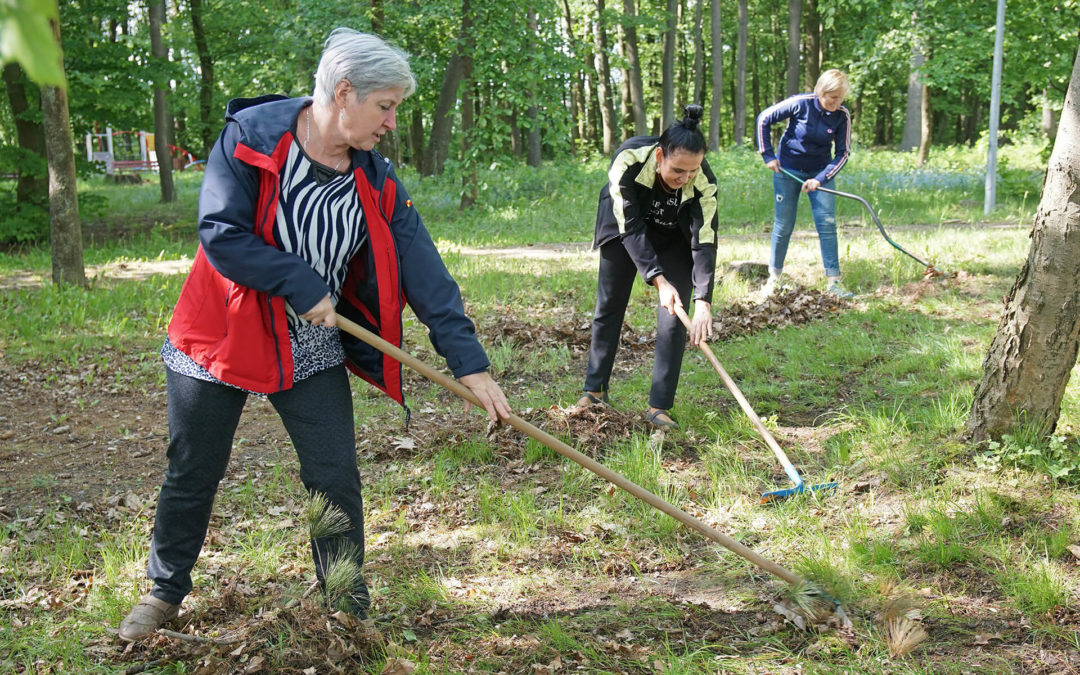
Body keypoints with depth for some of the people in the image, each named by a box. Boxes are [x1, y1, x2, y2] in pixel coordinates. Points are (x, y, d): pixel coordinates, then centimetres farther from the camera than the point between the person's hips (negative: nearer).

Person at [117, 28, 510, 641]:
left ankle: (350, 612, 17)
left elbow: (424, 273, -10)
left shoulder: (377, 181, -6)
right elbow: (220, 233, -22)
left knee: (337, 480, 0)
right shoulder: (249, 136, -16)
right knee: (191, 478, 11)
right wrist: (302, 286, -24)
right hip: (223, 338, -3)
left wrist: (470, 362, -16)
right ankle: (166, 591, 34)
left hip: (314, 351, 3)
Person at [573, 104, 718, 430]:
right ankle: (595, 389, 23)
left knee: (673, 317, -11)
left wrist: (703, 301, -42)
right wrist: (659, 281, -38)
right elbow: (631, 229, -32)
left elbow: (705, 242, -31)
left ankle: (659, 406, -4)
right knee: (608, 307, 6)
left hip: (674, 239, 0)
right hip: (625, 227, 0)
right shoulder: (628, 161, -37)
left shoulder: (704, 182, -34)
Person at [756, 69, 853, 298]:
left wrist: (820, 179, -19)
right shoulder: (801, 104, -19)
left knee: (827, 223, -7)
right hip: (787, 170, -2)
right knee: (783, 225, 3)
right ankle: (773, 277, 18)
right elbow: (764, 119, -10)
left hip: (820, 172, 2)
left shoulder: (842, 115, -13)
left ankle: (833, 282, -3)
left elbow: (842, 153, -7)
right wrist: (768, 155, -10)